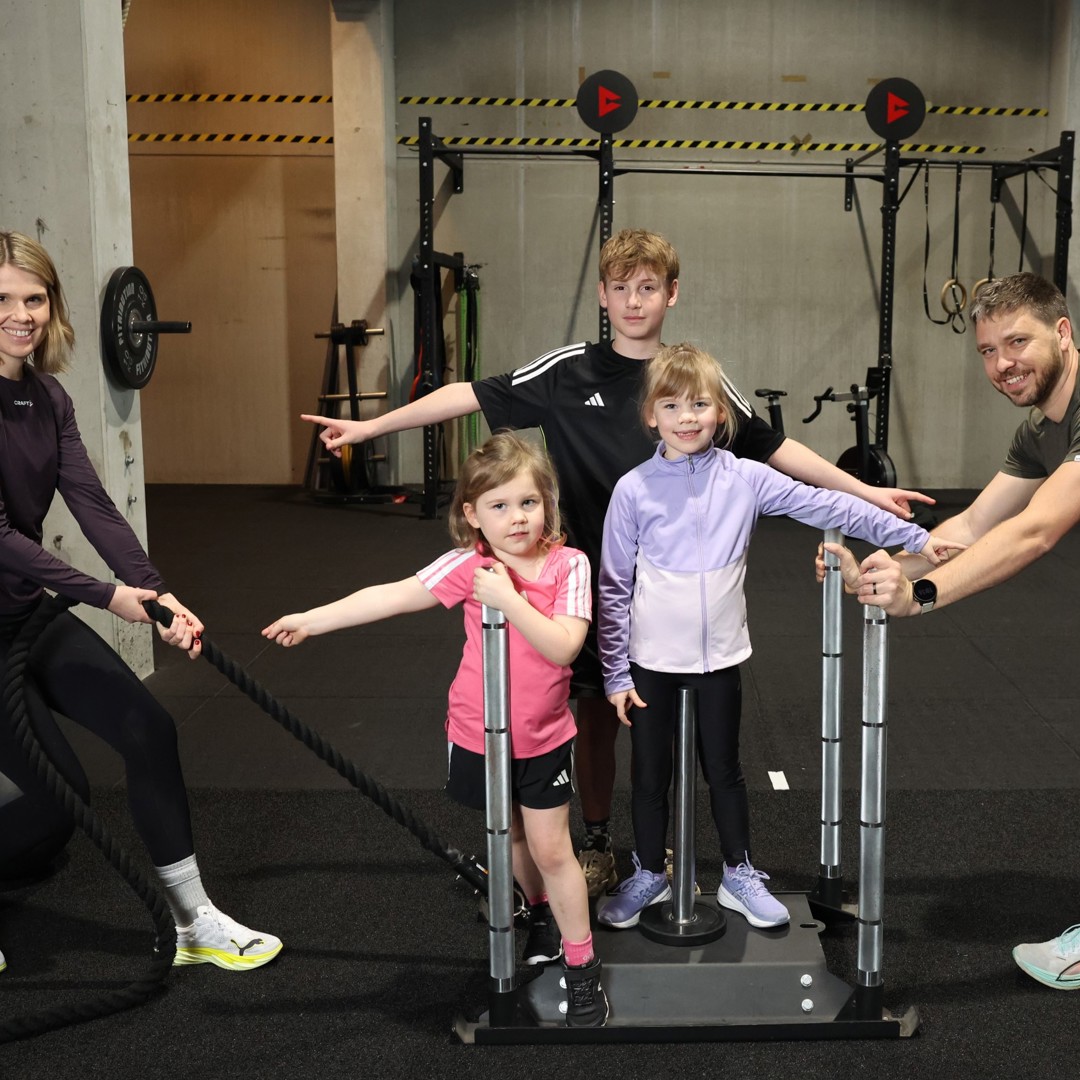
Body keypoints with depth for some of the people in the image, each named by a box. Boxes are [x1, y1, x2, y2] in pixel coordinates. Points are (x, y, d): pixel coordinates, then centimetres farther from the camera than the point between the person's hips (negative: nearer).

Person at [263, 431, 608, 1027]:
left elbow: (563, 647, -25)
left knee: (551, 848, 2)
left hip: (544, 737, -2)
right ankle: (541, 913, 49)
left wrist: (507, 598, -30)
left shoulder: (568, 564, -15)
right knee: (510, 834, 21)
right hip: (478, 732, 2)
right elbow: (391, 596, -15)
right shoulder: (468, 564, -15)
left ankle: (582, 966, 18)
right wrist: (312, 619, -16)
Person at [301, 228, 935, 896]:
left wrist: (866, 491, 5)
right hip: (592, 581, 0)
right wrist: (369, 426, -6)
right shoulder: (567, 372, -3)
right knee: (596, 713, 9)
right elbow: (473, 396, -4)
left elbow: (772, 448, 6)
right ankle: (598, 848, 27)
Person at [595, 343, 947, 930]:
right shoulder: (633, 490, -7)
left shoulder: (745, 479, -4)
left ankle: (739, 875, 32)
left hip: (719, 656, 1)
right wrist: (615, 673, -3)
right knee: (649, 774, 12)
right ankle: (649, 875, 32)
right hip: (651, 660, -1)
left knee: (723, 769, 14)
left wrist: (914, 536, -8)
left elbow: (827, 507, -5)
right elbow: (614, 587, -3)